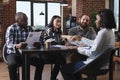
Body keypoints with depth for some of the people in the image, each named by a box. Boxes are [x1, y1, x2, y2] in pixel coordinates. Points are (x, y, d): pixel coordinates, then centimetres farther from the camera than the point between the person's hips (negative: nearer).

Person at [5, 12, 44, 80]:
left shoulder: (29, 28, 3)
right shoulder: (11, 29, -9)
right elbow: (9, 44, -21)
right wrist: (17, 46, -45)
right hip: (13, 53, -3)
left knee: (40, 62, -18)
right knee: (12, 65, -35)